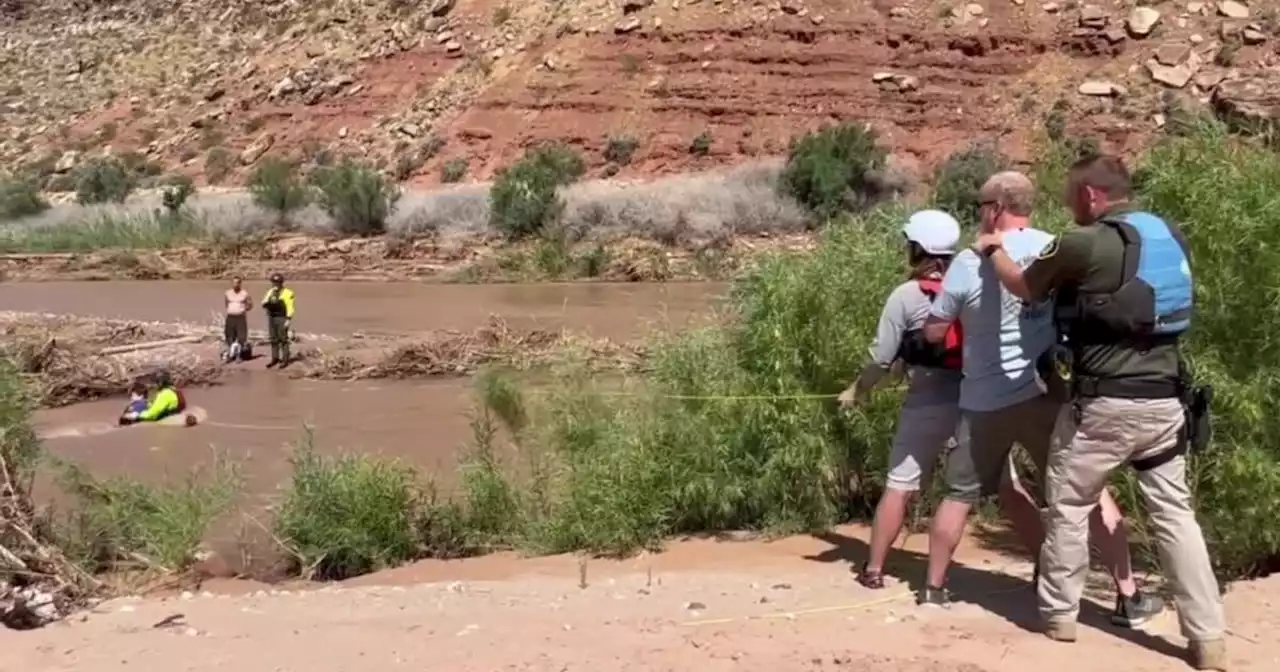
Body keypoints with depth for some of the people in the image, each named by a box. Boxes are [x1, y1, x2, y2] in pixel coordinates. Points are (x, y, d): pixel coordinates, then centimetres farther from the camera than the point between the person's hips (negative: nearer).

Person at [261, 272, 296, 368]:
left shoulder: (287, 293, -8)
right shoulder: (270, 292, 10)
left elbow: (290, 308, -11)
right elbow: (264, 305, 2)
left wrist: (288, 320, -18)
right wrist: (269, 297, -13)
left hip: (282, 319, -6)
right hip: (271, 318, 6)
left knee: (283, 339, -4)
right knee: (273, 339, 9)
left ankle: (285, 360, 1)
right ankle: (275, 359, 17)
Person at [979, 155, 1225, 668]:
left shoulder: (1084, 244, -12)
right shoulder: (1171, 238, 9)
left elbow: (1025, 288, 5)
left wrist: (995, 249, 24)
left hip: (1105, 403, -6)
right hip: (1164, 400, 6)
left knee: (1068, 507, 11)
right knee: (1174, 513, 8)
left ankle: (1059, 615, 21)